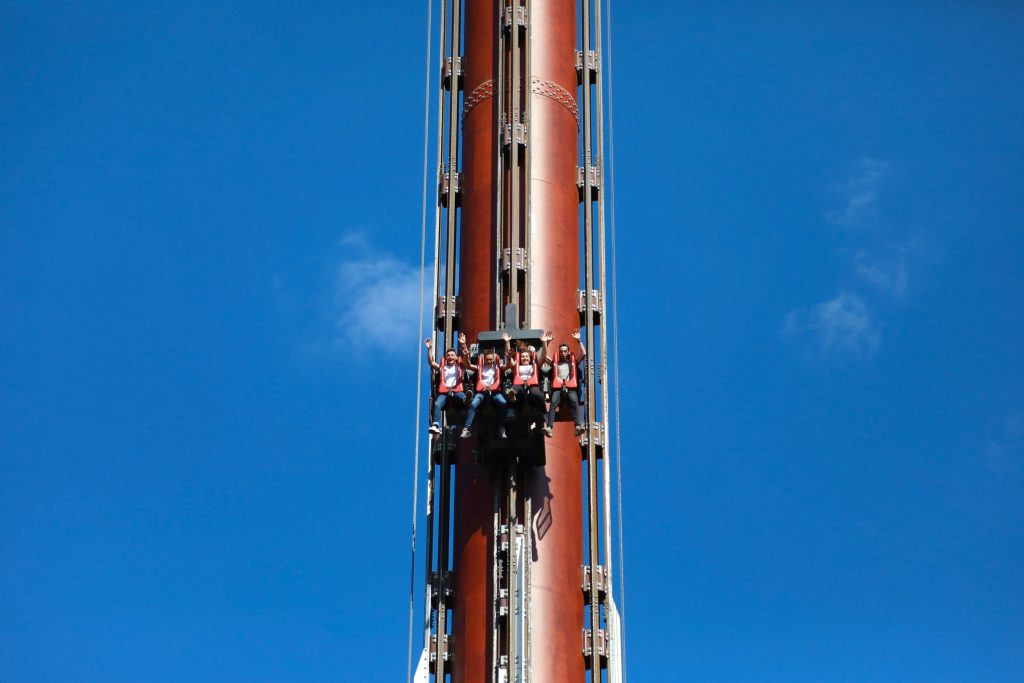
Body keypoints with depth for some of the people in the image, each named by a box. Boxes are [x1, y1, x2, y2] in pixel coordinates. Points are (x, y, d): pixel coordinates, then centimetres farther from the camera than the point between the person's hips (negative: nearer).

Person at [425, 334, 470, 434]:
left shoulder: (460, 367, 20)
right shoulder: (442, 368, 25)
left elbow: (466, 355, 6)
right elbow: (431, 362, 14)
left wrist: (463, 345, -9)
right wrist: (429, 349, 3)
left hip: (457, 391, 1)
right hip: (444, 392, -1)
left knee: (463, 397, -37)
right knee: (437, 405, -30)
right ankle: (436, 426, -44)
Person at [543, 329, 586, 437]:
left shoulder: (574, 361, 25)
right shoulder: (555, 362, 27)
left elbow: (584, 354, 12)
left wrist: (579, 341, 7)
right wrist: (545, 343, 9)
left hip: (571, 388, -1)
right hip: (558, 387, 1)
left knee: (574, 401, -33)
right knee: (553, 403, -29)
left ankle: (578, 426, -46)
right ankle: (549, 427, -45)